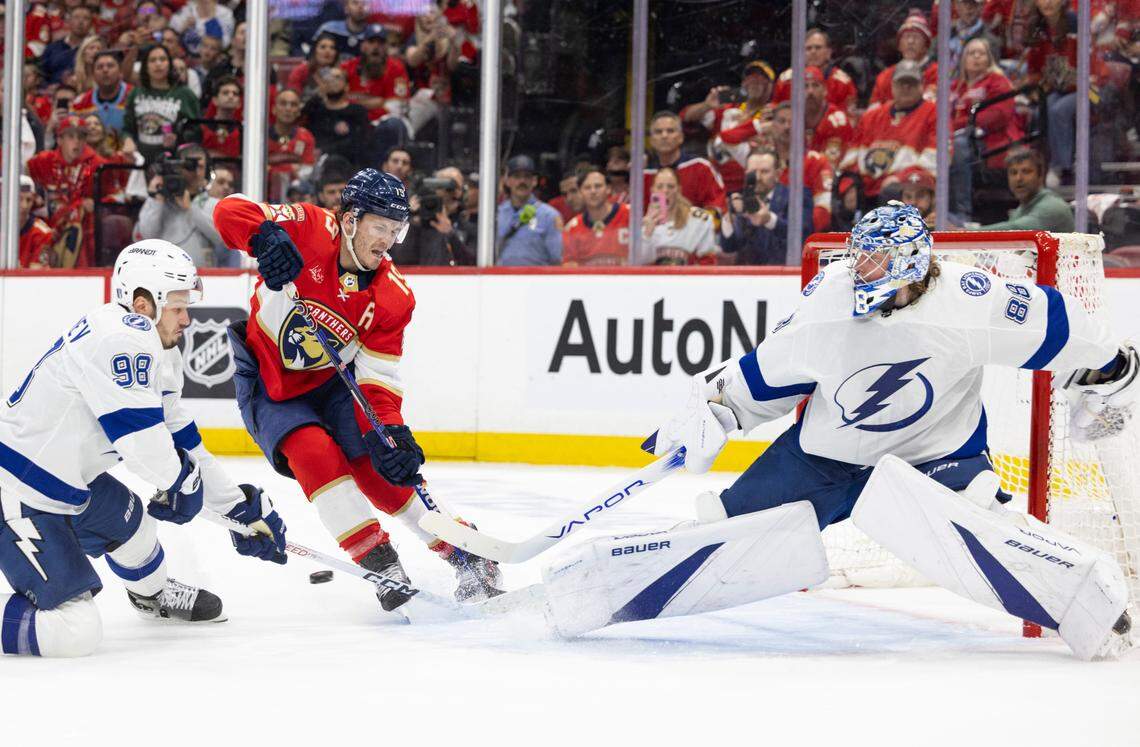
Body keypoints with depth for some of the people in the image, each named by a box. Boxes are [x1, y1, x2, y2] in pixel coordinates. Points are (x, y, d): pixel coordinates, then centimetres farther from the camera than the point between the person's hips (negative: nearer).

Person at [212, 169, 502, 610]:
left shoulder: (393, 298, -15)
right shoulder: (311, 232, -23)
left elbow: (377, 379, -15)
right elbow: (231, 211, -30)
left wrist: (391, 435, -32)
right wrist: (266, 238, -51)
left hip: (332, 383, 2)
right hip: (268, 382, -2)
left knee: (380, 469, -8)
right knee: (316, 455, -24)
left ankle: (465, 554, 6)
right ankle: (382, 566, -21)